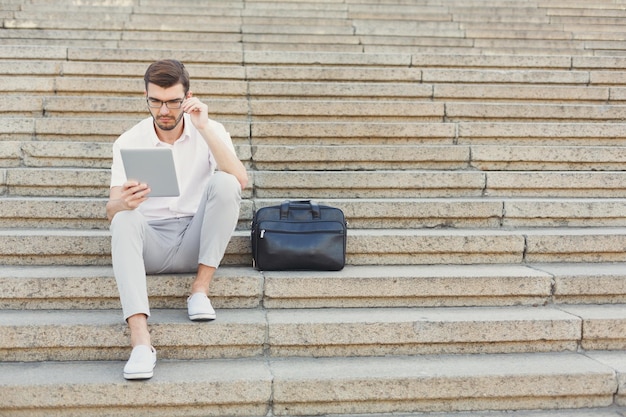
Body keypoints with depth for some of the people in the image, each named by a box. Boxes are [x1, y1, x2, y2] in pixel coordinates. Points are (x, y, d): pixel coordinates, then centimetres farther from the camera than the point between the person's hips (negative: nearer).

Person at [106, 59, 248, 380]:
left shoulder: (210, 131, -1)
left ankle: (201, 288, -20)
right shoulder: (128, 142, 0)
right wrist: (122, 203, -33)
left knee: (224, 182, -25)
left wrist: (204, 128, -24)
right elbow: (111, 209, -8)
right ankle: (139, 338, -43)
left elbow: (240, 181, -18)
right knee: (124, 220, -32)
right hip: (151, 243, 0)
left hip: (196, 242, 0)